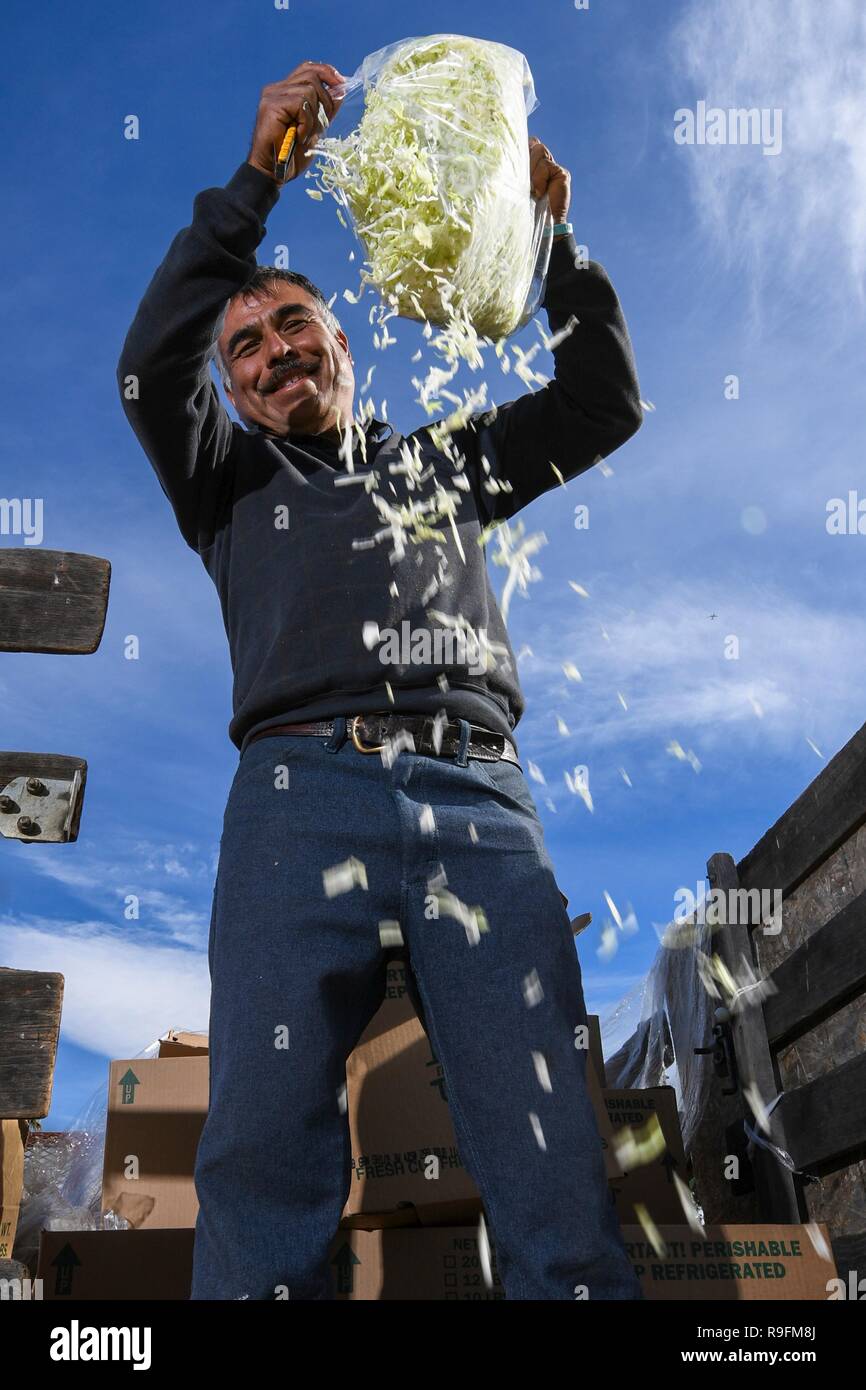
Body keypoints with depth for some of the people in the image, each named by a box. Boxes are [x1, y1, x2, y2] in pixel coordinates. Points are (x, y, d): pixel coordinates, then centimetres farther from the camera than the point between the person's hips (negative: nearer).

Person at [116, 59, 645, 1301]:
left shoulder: (444, 462, 32)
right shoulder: (231, 483, 26)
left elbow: (604, 400, 27)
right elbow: (150, 370, 8)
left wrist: (554, 238, 20)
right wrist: (256, 184, 7)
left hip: (481, 802, 1)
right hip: (304, 791, -1)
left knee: (557, 1177, -9)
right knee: (265, 1151, -14)